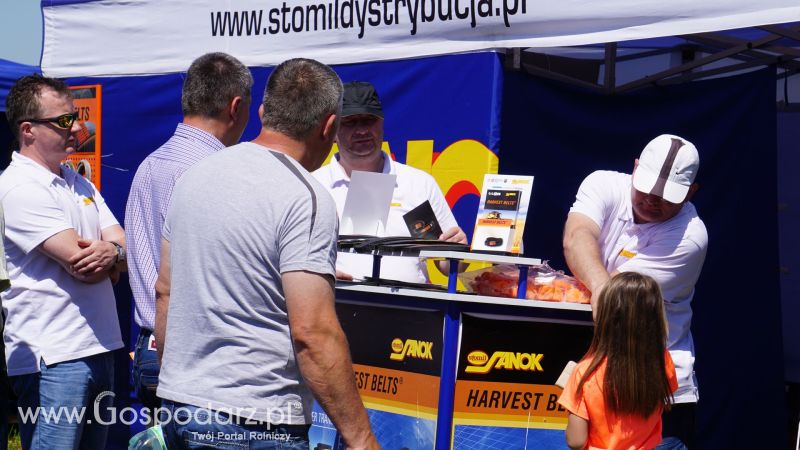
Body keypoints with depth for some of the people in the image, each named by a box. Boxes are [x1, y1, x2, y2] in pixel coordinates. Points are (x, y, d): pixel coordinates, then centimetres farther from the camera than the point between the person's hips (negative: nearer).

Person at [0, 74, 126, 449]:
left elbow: (128, 252, 9)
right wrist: (117, 254, 1)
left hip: (99, 348, 8)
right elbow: (81, 267, -18)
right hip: (52, 359, -8)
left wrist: (112, 252, -13)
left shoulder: (80, 183, 16)